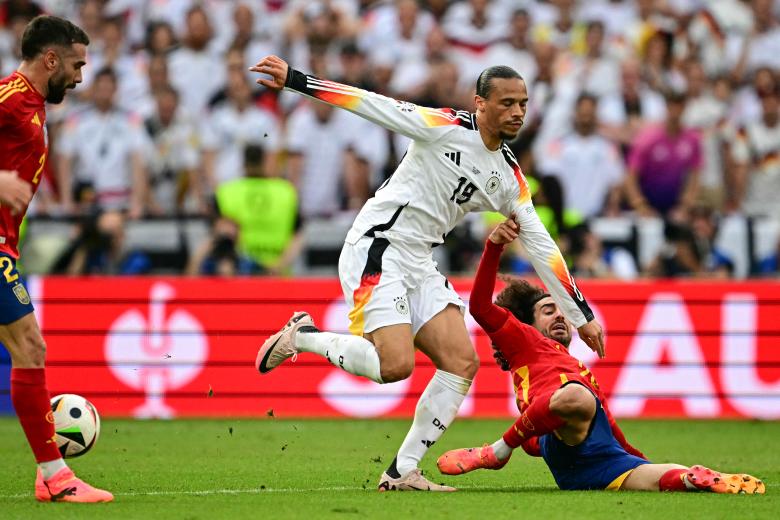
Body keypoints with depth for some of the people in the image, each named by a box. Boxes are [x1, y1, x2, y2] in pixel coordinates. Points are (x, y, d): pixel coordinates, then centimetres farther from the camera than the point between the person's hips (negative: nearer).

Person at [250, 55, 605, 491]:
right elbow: (372, 105, -11)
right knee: (396, 364, -22)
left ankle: (403, 471, 0)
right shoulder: (446, 128, -9)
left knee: (463, 362, -6)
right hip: (376, 248, -8)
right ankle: (302, 335, 3)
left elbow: (542, 247, 13)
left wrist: (582, 315, 13)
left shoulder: (510, 177, 9)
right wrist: (295, 80, -18)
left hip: (420, 266, 8)